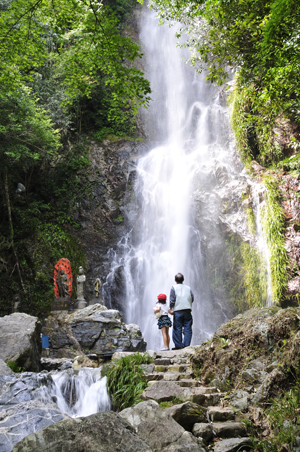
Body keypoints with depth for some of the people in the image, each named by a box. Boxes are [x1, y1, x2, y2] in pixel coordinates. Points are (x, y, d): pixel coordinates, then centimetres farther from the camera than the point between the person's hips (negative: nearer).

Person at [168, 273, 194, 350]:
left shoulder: (174, 287, 1)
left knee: (177, 329, 2)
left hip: (177, 311, -3)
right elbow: (192, 298, 8)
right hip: (187, 310, 3)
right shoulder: (188, 288, 11)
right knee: (187, 329, 6)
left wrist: (171, 309, 3)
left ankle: (178, 345, 3)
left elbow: (172, 299, -5)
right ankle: (186, 345, 4)